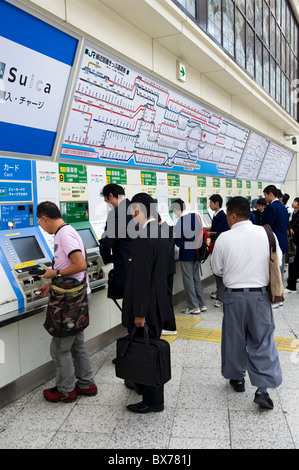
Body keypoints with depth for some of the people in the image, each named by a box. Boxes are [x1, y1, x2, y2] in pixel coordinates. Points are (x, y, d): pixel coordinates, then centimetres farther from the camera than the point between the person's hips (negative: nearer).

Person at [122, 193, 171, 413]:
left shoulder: (145, 237, -23)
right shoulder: (161, 233, 7)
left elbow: (142, 278, -24)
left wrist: (139, 313, -20)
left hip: (146, 305, -9)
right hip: (158, 302, 10)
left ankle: (153, 401, 18)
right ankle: (143, 384, 41)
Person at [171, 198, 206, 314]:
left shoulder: (180, 222, -19)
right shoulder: (196, 217, 1)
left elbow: (179, 243, -18)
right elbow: (200, 233, 9)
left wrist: (174, 236, 0)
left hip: (186, 255, -7)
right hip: (196, 252, 7)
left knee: (188, 280, 4)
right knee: (196, 278, 17)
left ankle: (193, 307, 11)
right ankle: (202, 304, 23)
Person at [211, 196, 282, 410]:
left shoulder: (224, 238, -10)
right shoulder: (266, 233, -7)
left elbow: (217, 269, 0)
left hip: (234, 295, 0)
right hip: (260, 294, 1)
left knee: (234, 338, 16)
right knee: (262, 340, 8)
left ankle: (237, 378, 32)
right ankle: (263, 388, 2)